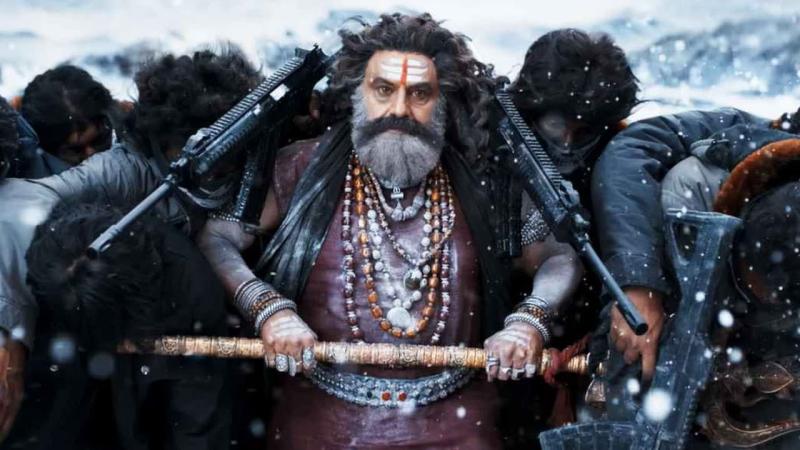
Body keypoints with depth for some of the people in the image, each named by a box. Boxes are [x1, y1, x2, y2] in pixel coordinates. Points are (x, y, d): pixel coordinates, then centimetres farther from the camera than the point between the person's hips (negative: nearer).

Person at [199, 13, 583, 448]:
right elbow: (214, 240, -2)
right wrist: (269, 309, -19)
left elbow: (561, 256, 6)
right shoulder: (304, 169, -4)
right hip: (323, 414, 0)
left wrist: (529, 320, -13)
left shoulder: (482, 181, -1)